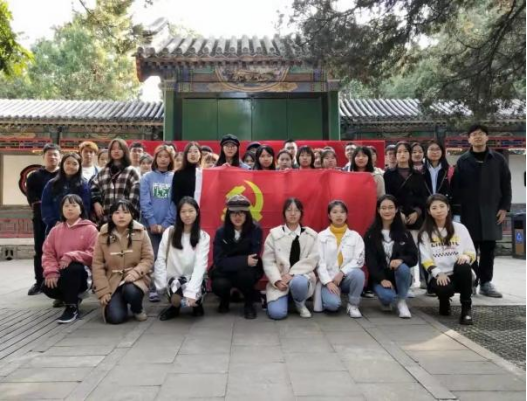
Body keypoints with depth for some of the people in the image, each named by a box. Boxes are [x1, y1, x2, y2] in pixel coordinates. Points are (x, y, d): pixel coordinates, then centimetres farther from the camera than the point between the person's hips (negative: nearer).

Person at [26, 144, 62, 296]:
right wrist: (42, 207, -12)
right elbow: (32, 199, 2)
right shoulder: (34, 177, 11)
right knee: (40, 251, 4)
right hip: (42, 219, 1)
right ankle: (40, 282, 11)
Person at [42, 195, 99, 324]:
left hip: (81, 271, -4)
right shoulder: (56, 230, 10)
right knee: (47, 287, -23)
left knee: (72, 268, -37)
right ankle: (73, 297, 9)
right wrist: (51, 272, -13)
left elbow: (93, 253, -13)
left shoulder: (90, 229, -4)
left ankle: (72, 307, -18)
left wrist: (71, 257, -24)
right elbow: (48, 254, 5)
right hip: (61, 272, 4)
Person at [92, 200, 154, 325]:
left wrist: (135, 272, -23)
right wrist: (103, 290, -7)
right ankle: (120, 303, 19)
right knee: (115, 317, -19)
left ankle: (137, 309, 1)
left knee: (131, 291, -36)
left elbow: (148, 259, -3)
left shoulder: (141, 232, -3)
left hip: (135, 279, -1)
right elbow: (97, 264, 0)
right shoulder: (103, 234, -1)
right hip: (112, 280, 1)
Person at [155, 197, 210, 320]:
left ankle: (197, 303, 8)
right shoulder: (169, 233, -3)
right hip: (173, 278, 0)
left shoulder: (203, 237, -6)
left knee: (191, 299, -32)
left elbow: (200, 265, -15)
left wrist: (191, 292, -26)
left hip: (194, 279, 0)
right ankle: (174, 307, 8)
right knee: (176, 299, -31)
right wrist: (162, 285, -9)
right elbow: (161, 260, -1)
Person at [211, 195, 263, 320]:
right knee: (219, 284, -30)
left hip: (248, 272, -1)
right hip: (225, 272, 1)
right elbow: (220, 262, -19)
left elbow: (253, 258, -17)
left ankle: (250, 303, -4)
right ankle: (225, 299, 9)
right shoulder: (221, 232, -11)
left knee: (244, 274, -35)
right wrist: (244, 260, -31)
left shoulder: (255, 230, -15)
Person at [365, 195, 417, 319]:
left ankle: (401, 302, -8)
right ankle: (387, 300, 10)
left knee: (403, 268, -34)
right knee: (388, 296, -32)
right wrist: (382, 279, -18)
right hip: (379, 277, -1)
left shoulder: (404, 233, 4)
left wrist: (401, 260, -26)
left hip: (399, 275, 1)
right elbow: (370, 260, -6)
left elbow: (414, 257, -3)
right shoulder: (370, 234, -1)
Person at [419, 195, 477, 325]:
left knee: (463, 266, -34)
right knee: (443, 289, -35)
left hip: (460, 274, 1)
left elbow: (472, 252, 5)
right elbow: (426, 260, -2)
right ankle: (444, 301, 8)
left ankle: (466, 308, -17)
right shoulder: (425, 233, 4)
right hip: (440, 276, -1)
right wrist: (438, 273, -19)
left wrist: (466, 256, -19)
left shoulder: (460, 228, 8)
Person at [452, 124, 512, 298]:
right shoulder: (463, 161, 4)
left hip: (491, 212, 1)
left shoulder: (498, 160, 7)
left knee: (488, 248, 5)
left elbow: (506, 185, 7)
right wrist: (457, 210, -6)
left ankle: (486, 283, 14)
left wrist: (504, 207, -1)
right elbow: (456, 188, 1)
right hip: (469, 212, -1)